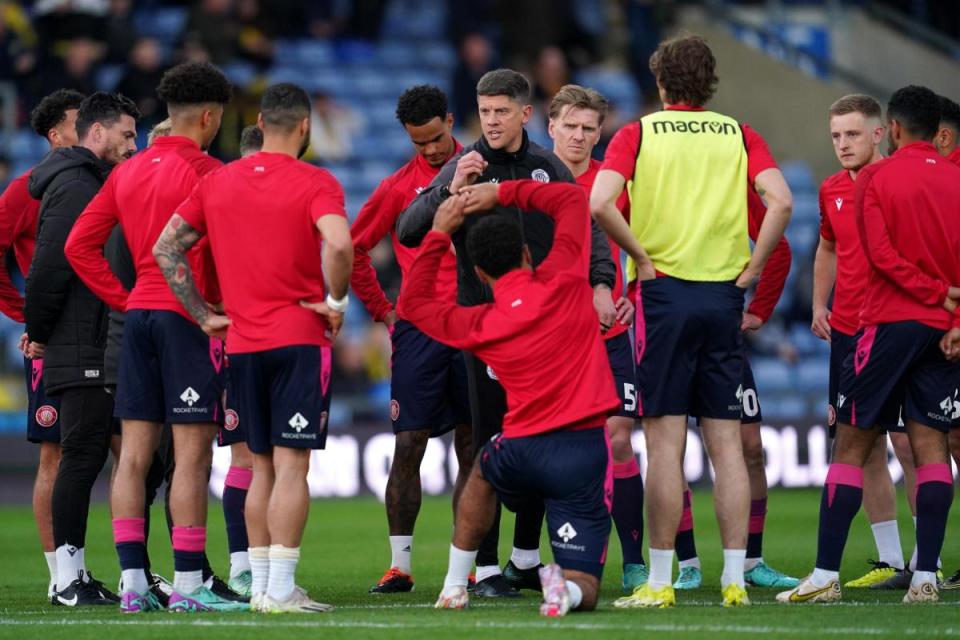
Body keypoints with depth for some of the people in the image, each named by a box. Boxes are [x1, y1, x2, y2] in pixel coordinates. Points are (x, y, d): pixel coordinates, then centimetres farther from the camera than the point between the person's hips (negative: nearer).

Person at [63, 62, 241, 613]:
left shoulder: (129, 172, 12)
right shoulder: (203, 171, -10)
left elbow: (81, 244, 12)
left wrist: (124, 299, 12)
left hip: (139, 314, 7)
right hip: (190, 317, -7)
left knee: (134, 454, 6)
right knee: (192, 454, -4)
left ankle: (133, 582, 6)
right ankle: (188, 585, -5)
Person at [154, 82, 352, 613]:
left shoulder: (218, 182, 9)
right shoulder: (315, 184, -7)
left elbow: (166, 248, 9)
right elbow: (338, 244, -25)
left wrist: (204, 314, 10)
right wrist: (335, 301, -9)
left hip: (242, 344, 5)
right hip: (300, 339, -5)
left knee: (262, 466, 14)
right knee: (292, 465, -6)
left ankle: (260, 586, 15)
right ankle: (280, 590, -10)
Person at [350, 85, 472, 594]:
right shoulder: (399, 186, 4)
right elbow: (353, 247, 9)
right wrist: (382, 309, 5)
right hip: (419, 326, -1)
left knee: (471, 447, 5)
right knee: (408, 445, -3)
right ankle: (399, 565, 0)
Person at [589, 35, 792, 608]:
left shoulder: (638, 134, 1)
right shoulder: (740, 136, 7)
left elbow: (600, 203, -14)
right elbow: (781, 202, -8)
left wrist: (643, 258, -5)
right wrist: (751, 268, -1)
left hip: (664, 290, -2)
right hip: (723, 297, 2)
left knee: (665, 440, -2)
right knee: (726, 441, 5)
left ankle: (660, 581, -3)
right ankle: (735, 578, 4)